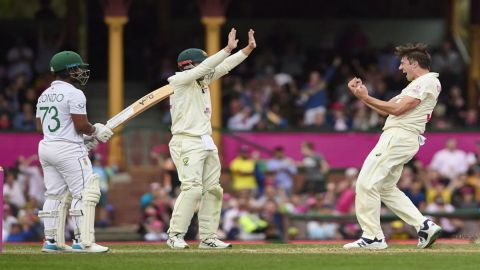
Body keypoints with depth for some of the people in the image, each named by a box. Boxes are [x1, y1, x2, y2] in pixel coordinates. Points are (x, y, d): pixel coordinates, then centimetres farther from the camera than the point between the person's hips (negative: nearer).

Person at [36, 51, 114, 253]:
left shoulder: (45, 95, 14)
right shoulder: (74, 94, -12)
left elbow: (40, 126, 15)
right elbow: (81, 126, -17)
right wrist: (96, 130, 5)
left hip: (46, 147, 8)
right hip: (69, 150, -8)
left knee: (55, 195, 13)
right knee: (84, 194, -5)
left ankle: (52, 241, 12)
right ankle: (83, 241, -11)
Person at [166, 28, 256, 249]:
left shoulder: (203, 80, 15)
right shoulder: (180, 80, -8)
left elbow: (223, 67, 15)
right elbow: (205, 67, -18)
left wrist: (248, 49, 8)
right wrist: (228, 49, -21)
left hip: (207, 144, 9)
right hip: (187, 143, -9)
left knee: (213, 190, 7)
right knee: (192, 188, -18)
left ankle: (207, 237, 11)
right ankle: (175, 235, -13)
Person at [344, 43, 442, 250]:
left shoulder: (427, 82, -9)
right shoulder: (418, 84, 24)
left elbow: (397, 109, -16)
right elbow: (387, 109, 23)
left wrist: (366, 98, -13)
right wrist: (362, 95, 14)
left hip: (398, 137, -11)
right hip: (405, 139, 11)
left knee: (366, 183, -12)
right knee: (385, 188, 15)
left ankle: (372, 237, -13)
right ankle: (425, 226, 8)